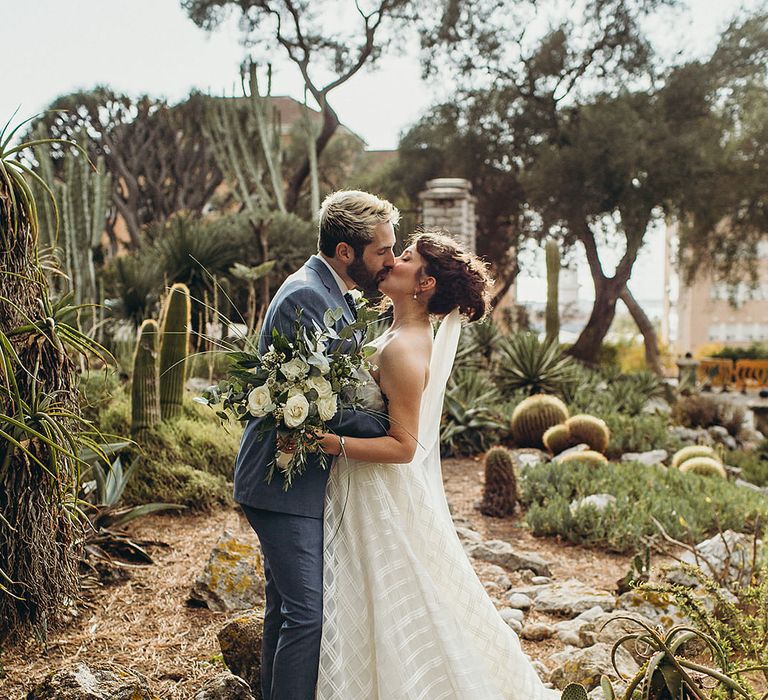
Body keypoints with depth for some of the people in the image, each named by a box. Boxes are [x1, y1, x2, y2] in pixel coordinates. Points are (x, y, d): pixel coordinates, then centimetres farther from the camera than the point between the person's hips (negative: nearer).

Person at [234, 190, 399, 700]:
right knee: (308, 611, -7)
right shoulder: (306, 296, -20)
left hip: (298, 479, 10)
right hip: (287, 482, -10)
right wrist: (386, 426, -16)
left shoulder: (332, 294, 12)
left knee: (286, 608, 19)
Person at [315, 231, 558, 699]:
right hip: (371, 495, 10)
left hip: (383, 502, -10)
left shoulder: (403, 350, -23)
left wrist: (329, 442, -30)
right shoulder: (406, 336, 6)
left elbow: (403, 446, -24)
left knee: (391, 617, 6)